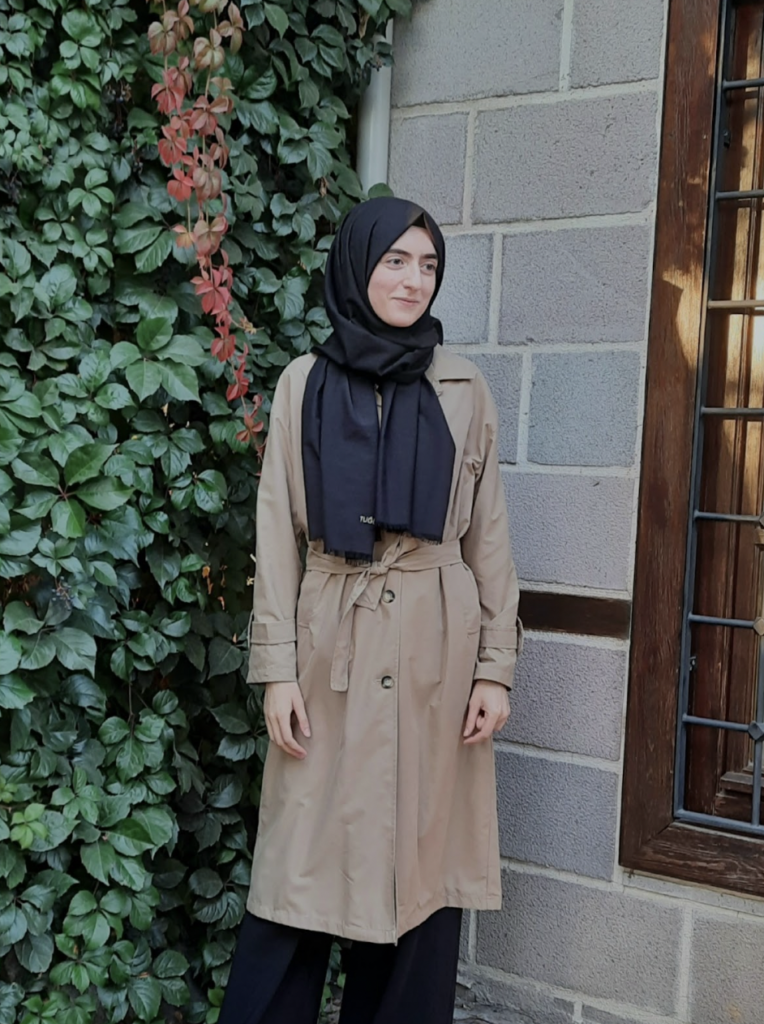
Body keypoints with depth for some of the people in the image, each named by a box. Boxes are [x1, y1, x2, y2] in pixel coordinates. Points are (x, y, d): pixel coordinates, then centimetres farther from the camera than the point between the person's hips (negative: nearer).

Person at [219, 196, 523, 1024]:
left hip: (435, 650, 1)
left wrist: (496, 664, 0)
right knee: (305, 864, 3)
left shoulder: (463, 390, 6)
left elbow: (487, 535, 6)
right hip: (331, 644, -1)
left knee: (421, 861, 7)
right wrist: (277, 667, -5)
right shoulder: (305, 383, 4)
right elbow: (277, 531, 1)